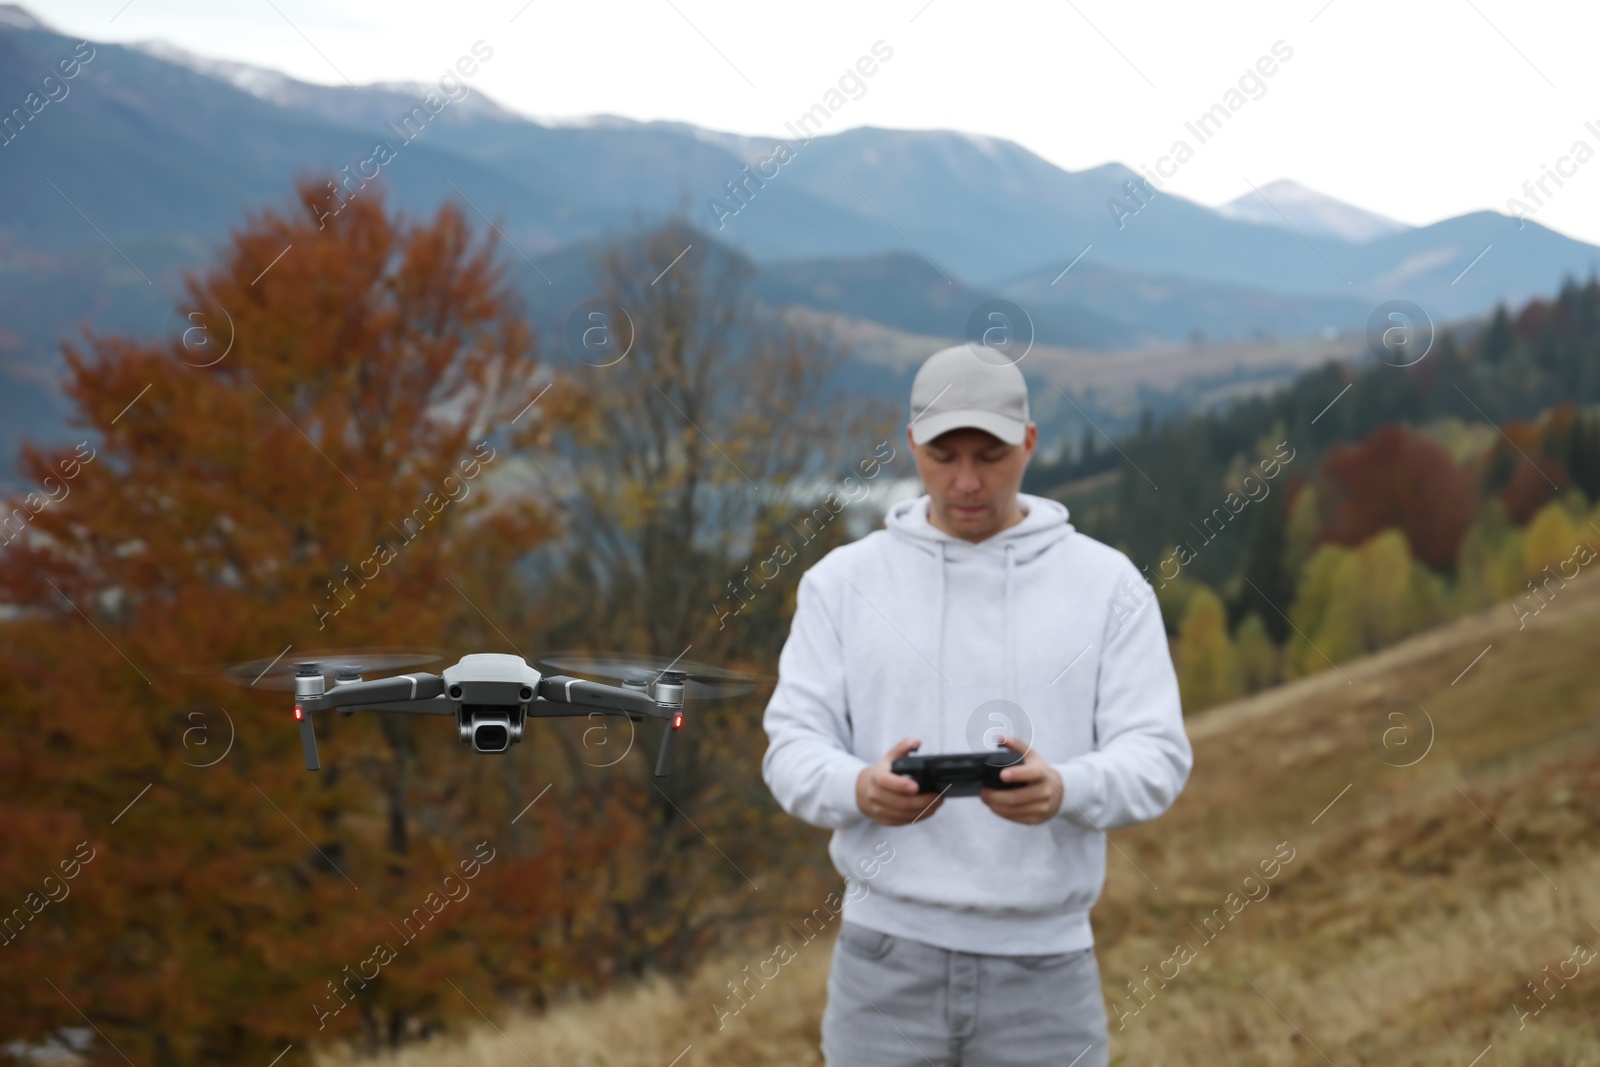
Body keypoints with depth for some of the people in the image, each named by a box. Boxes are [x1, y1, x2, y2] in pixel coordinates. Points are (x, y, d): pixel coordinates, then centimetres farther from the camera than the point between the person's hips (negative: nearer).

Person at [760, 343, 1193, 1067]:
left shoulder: (1108, 584, 3)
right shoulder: (844, 580, 5)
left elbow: (1156, 754, -3)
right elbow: (793, 747, 1)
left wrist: (1064, 790, -25)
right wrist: (862, 789, -22)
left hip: (1045, 966, 0)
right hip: (886, 957, 0)